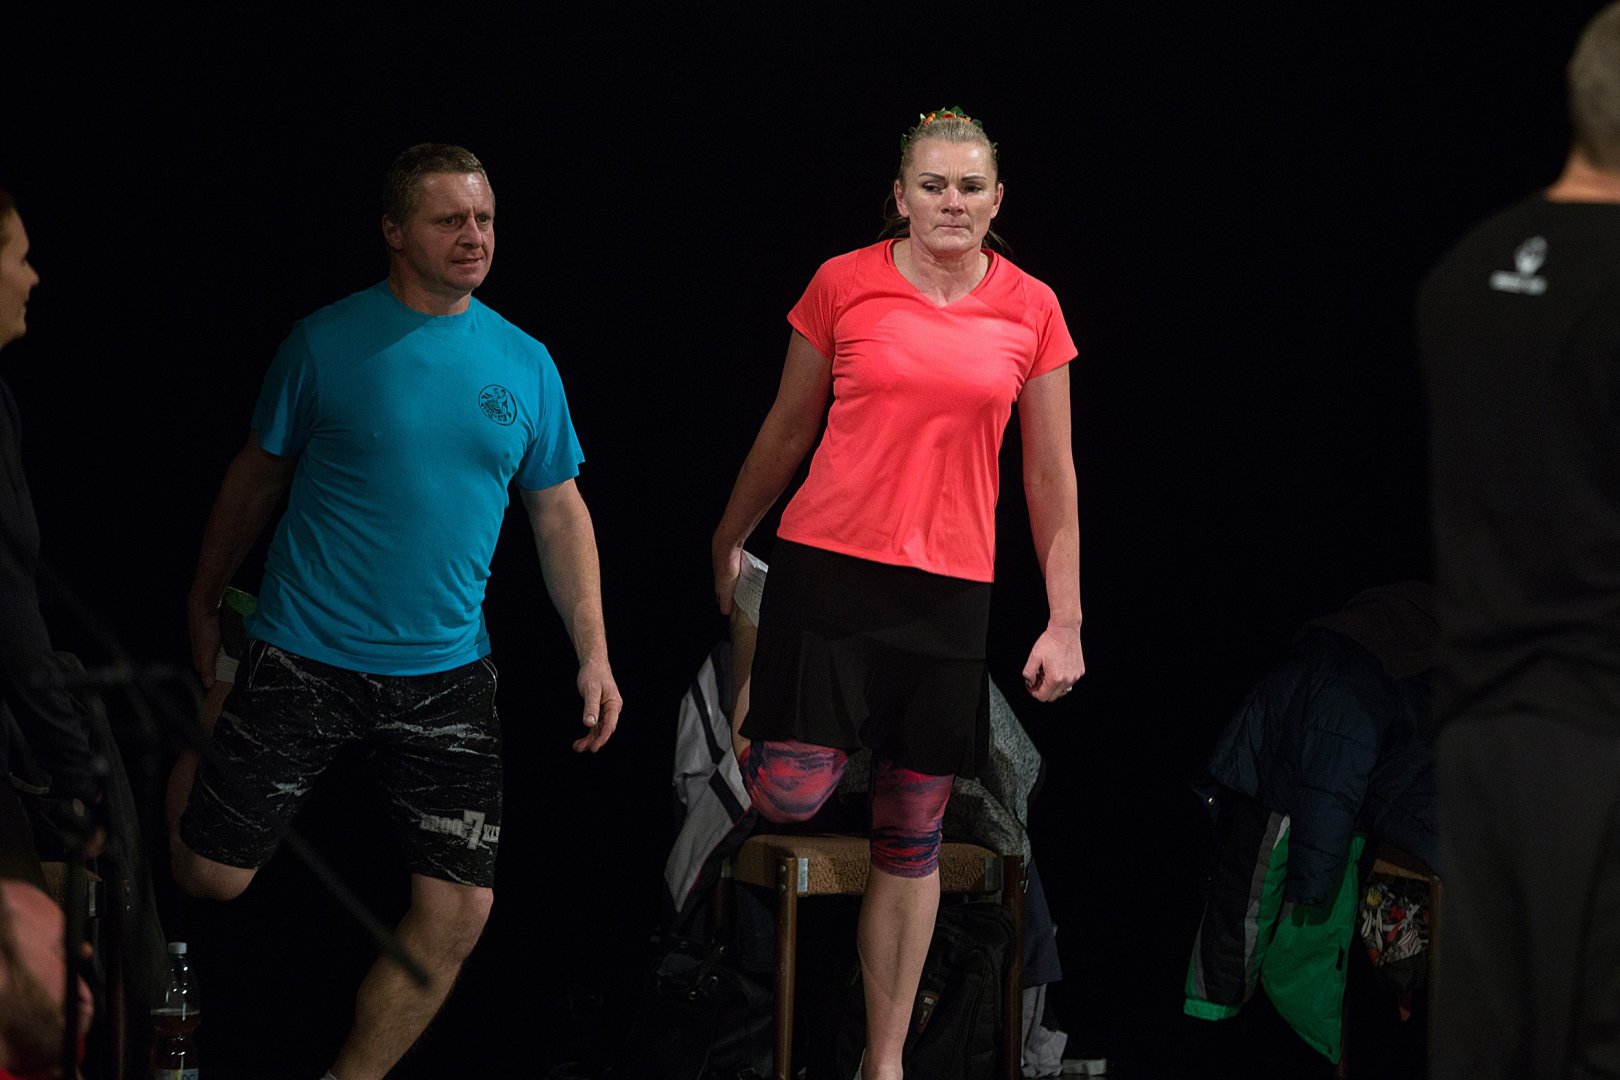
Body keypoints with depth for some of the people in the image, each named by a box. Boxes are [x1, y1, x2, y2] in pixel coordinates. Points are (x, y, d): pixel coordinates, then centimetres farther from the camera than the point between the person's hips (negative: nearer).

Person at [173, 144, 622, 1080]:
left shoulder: (524, 363, 5)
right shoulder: (328, 343, -4)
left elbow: (560, 511, 11)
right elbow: (259, 477, 7)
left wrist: (594, 653, 5)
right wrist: (205, 602, 12)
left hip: (448, 675, 3)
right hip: (306, 658, -3)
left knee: (460, 910, -3)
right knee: (212, 876, -5)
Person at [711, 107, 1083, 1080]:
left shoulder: (1031, 309, 3)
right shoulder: (845, 285, -1)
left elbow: (1051, 475, 7)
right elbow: (789, 428, 11)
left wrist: (1066, 620, 4)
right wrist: (730, 540, 16)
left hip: (949, 588, 1)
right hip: (829, 567, -1)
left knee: (914, 834, 5)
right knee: (790, 801, -8)